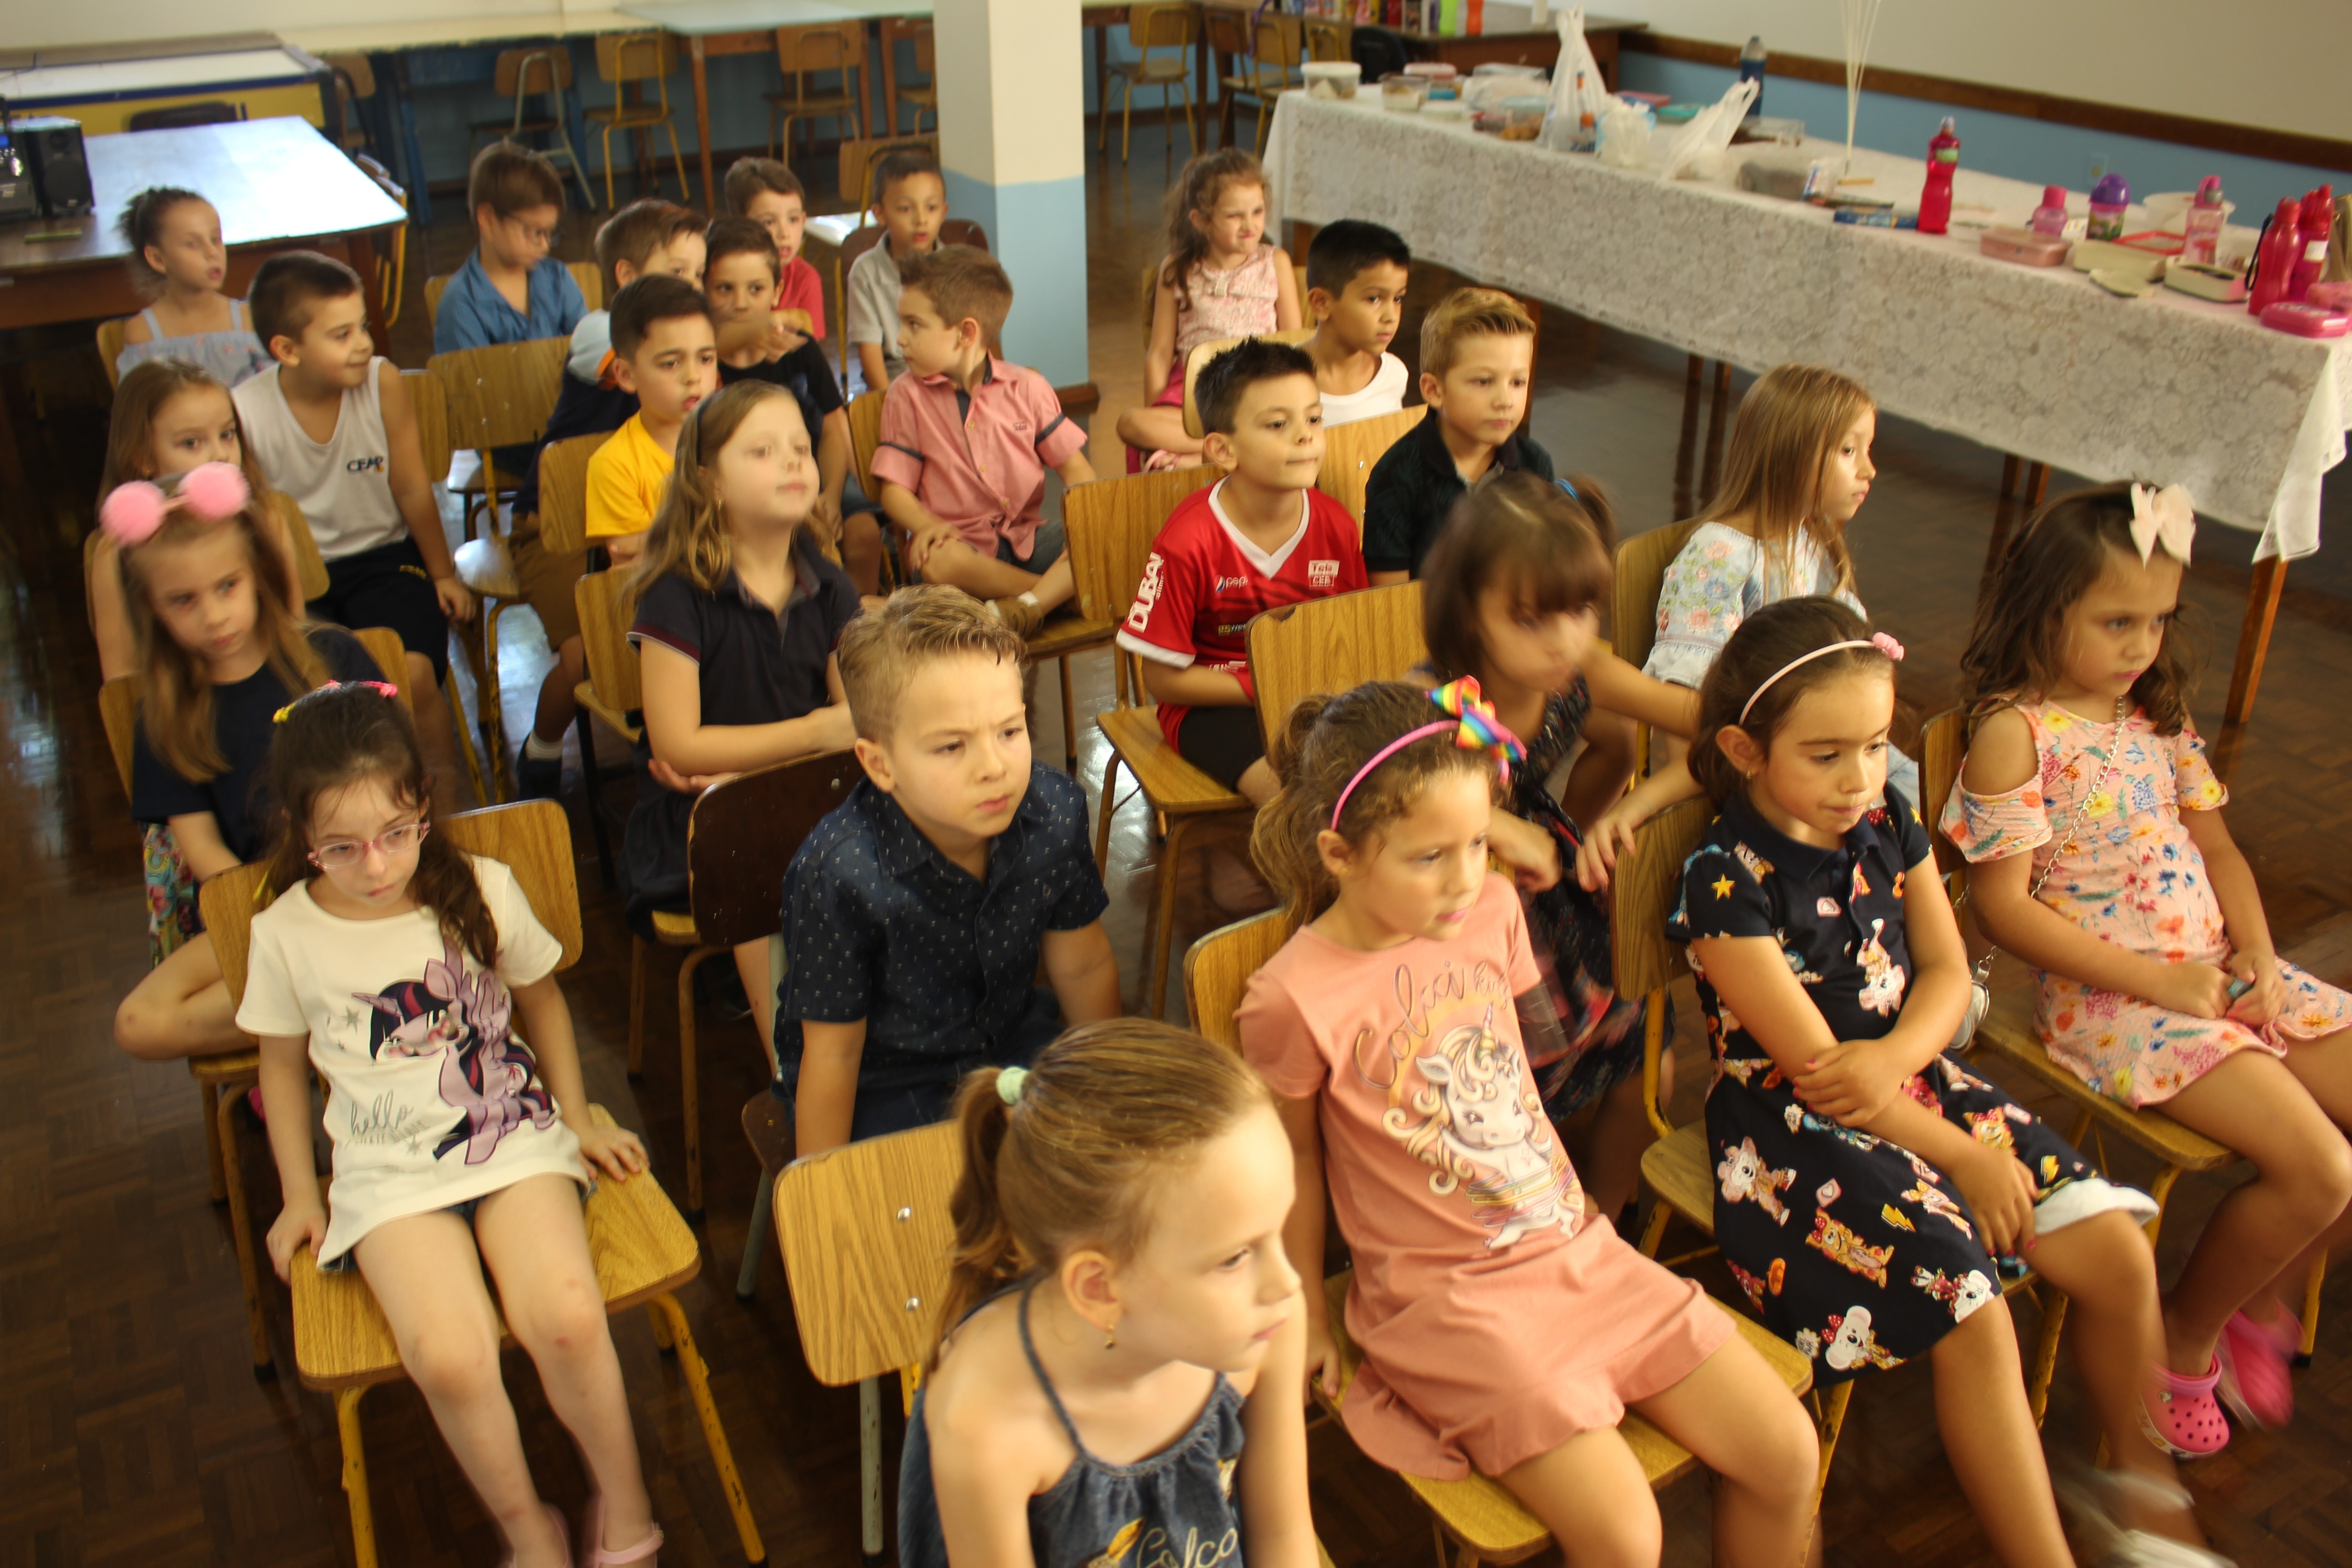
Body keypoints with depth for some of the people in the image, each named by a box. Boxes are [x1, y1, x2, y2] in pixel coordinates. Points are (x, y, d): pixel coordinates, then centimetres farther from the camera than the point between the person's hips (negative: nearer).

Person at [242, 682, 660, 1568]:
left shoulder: (481, 891, -3)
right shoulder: (286, 936, -3)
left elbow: (541, 999, 14)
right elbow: (283, 1062, 13)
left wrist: (578, 1121, 14)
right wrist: (300, 1195, 15)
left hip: (513, 1138, 0)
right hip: (389, 1171, 0)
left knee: (567, 1319, -24)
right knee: (448, 1357, -25)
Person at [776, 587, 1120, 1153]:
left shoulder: (1055, 812, -17)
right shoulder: (841, 872, -30)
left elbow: (1084, 969, 0)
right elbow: (832, 1052, -17)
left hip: (1013, 1039, 4)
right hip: (883, 1082, -4)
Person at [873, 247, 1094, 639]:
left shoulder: (1027, 387, 5)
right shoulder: (906, 396, 4)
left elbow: (1074, 467, 6)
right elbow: (895, 489, 1)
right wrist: (927, 525, -21)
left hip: (1029, 536, 2)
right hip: (963, 543, -2)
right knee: (936, 561, -38)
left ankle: (1026, 606, -38)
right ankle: (1062, 589, -24)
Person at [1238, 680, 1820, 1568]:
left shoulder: (1492, 910, 0)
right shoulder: (1294, 1002, -18)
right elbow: (1293, 1160, -4)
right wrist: (1306, 1312, 5)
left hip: (1575, 1245, 6)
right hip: (1445, 1295, -6)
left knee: (1787, 1452, 0)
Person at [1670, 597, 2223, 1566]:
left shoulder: (1887, 823, 2)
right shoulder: (1727, 881, -20)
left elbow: (1947, 970, 5)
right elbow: (1813, 1068, -18)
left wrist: (1895, 1057, -18)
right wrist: (1964, 1158, -12)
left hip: (1916, 1084, 7)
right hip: (1794, 1136, -7)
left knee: (2118, 1256, 0)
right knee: (1970, 1312, -22)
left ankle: (2144, 1481, 25)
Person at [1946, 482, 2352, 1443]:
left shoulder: (2157, 718, 11)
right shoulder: (2016, 734, -12)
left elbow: (2218, 848, 18)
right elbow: (2004, 905, -16)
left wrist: (2257, 950, 0)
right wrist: (2152, 979, -17)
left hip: (2216, 971, 8)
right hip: (2107, 997, -8)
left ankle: (2264, 1300, 21)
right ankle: (2184, 1340, 7)